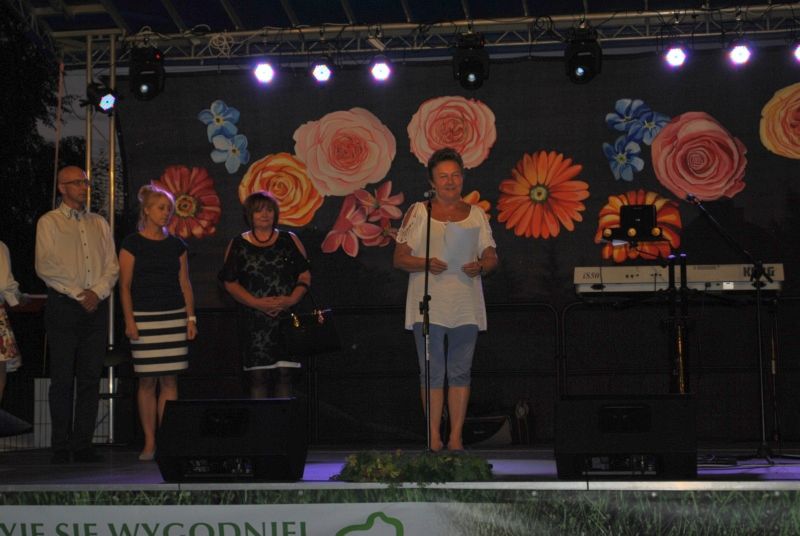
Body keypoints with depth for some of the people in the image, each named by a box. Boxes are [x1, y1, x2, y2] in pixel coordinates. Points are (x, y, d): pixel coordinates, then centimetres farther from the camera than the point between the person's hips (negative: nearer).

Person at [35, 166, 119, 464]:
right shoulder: (49, 223, 3)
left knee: (91, 379, 2)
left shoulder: (99, 224, 16)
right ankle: (60, 448, 2)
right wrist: (78, 293, -12)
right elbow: (45, 267, -7)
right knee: (62, 379, -3)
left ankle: (82, 445, 6)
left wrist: (97, 292, -7)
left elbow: (112, 267, 10)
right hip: (63, 306, -4)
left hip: (96, 307, 4)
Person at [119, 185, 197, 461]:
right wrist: (129, 320, -9)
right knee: (147, 380, -1)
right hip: (145, 317, -3)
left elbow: (185, 283, 13)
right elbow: (125, 285, -2)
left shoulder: (176, 245, 11)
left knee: (169, 379, 1)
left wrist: (191, 317, 6)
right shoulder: (132, 244, 0)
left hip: (175, 316, 3)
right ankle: (149, 442, 6)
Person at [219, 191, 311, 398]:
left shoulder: (289, 240, 10)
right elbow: (230, 282, 2)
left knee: (284, 374, -2)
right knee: (258, 375, -4)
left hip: (287, 317, 1)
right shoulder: (238, 245, 7)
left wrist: (291, 299, -11)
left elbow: (305, 275, 7)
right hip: (254, 320, -1)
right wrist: (257, 303, -12)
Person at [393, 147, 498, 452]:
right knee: (432, 372, -1)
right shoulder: (417, 213, 4)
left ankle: (456, 438, 7)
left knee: (460, 372, 3)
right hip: (429, 306, -2)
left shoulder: (476, 215, 11)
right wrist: (426, 264, -16)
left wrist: (480, 267, -11)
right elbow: (399, 258, 2)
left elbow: (492, 258, 11)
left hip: (466, 306, 2)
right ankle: (434, 438, 4)